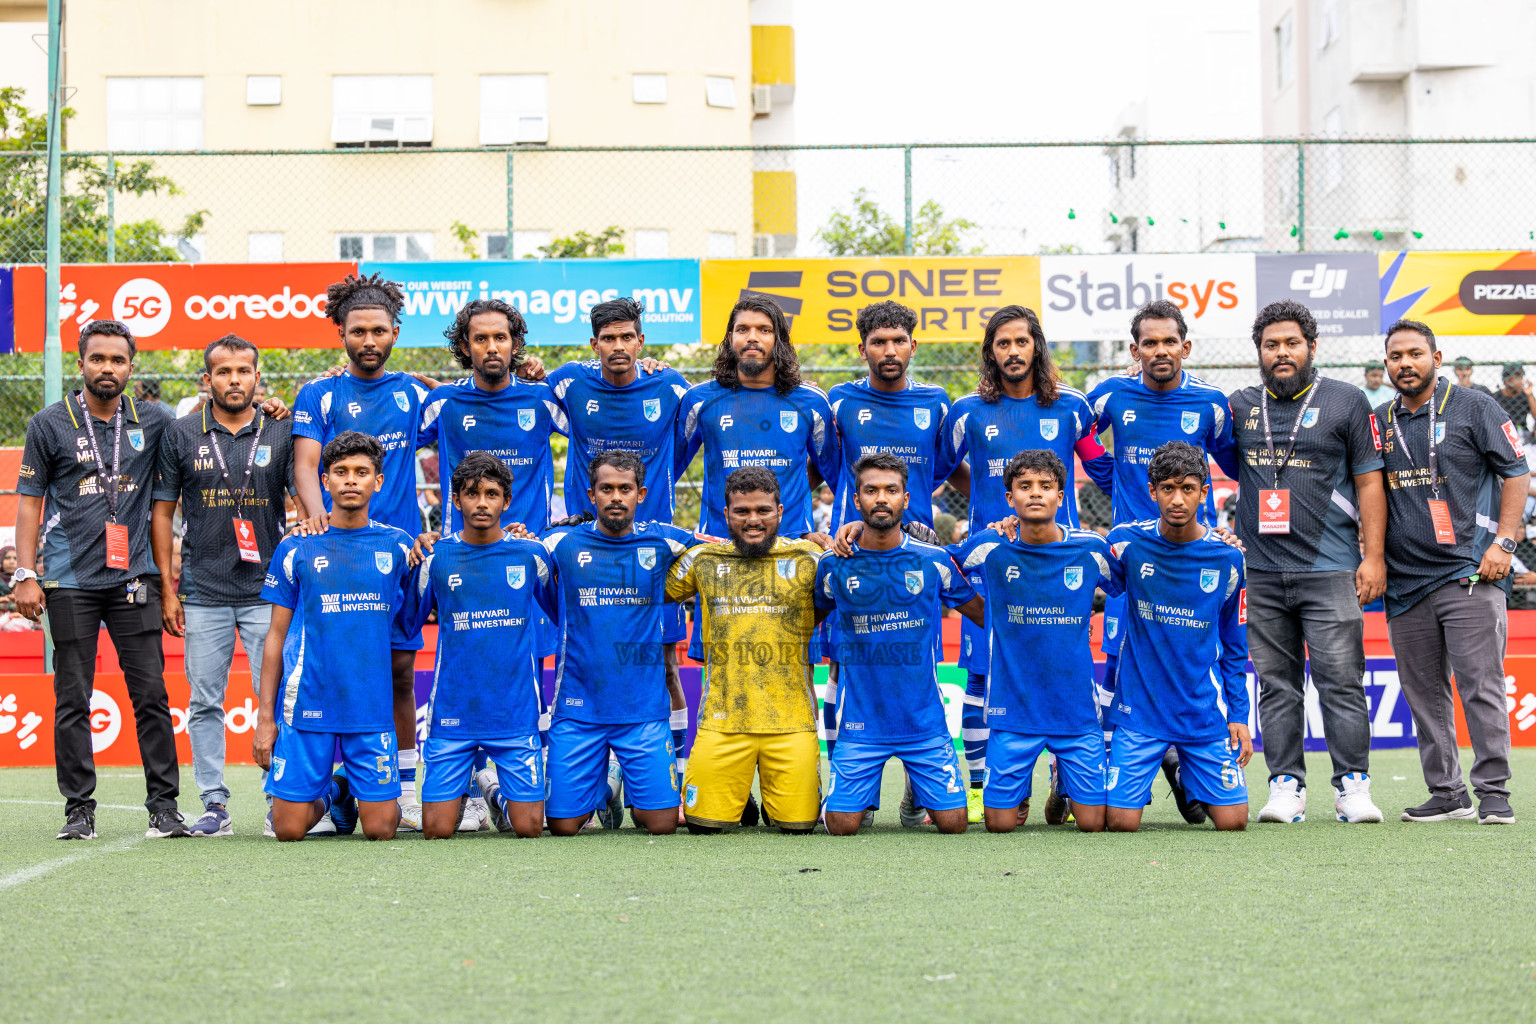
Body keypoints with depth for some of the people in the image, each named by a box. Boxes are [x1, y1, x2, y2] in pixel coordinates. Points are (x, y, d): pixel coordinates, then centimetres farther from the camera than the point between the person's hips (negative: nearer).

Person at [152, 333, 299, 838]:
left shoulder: (280, 433, 4)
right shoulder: (182, 435, 5)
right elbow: (163, 513, 8)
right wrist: (167, 589, 3)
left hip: (267, 591, -1)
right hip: (204, 593, 1)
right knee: (205, 703, 3)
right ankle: (215, 805, 9)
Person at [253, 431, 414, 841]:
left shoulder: (397, 546, 5)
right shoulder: (295, 549, 3)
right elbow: (276, 636, 5)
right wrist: (265, 716, 1)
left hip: (372, 705, 0)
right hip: (306, 703, 0)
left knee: (379, 829, -5)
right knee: (288, 830, -3)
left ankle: (351, 790, 28)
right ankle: (327, 795, 30)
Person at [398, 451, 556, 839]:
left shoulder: (531, 554, 2)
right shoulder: (435, 558, 1)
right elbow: (406, 624, 9)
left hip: (516, 711, 0)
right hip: (452, 712, 0)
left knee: (528, 828, -5)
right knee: (437, 830, -4)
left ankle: (496, 788, 28)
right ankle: (462, 786, 30)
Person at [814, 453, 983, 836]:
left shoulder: (934, 561, 0)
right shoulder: (835, 566, 0)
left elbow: (983, 612, 12)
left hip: (925, 720, 0)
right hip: (860, 722, 0)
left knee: (952, 823, -5)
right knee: (842, 825, -8)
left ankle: (917, 788, 28)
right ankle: (863, 794, 27)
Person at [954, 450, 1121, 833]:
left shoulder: (1090, 548, -2)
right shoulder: (990, 547, -5)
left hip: (1077, 709, 1)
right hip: (1013, 709, 0)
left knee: (1093, 823, -2)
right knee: (1000, 823, -1)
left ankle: (1066, 786, 31)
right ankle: (1022, 789, 32)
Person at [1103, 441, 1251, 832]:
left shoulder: (1227, 558, -1)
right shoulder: (1126, 543, -6)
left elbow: (1233, 647, 7)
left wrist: (1239, 714, 3)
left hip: (1205, 712, 1)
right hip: (1139, 709, -1)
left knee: (1232, 822, -6)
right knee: (1120, 823, -10)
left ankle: (1187, 776, 26)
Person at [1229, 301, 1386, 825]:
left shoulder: (1345, 402, 4)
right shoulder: (1239, 406, 12)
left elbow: (1369, 482, 2)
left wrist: (1373, 556, -4)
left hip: (1330, 568, -3)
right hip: (1262, 571, 3)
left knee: (1340, 678, -6)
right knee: (1277, 683, 5)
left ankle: (1352, 785, -2)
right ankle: (1286, 784, 10)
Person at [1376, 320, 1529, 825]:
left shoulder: (1474, 409, 2)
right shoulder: (1380, 422, 15)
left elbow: (1516, 472, 0)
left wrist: (1503, 544, -9)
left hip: (1470, 574, -5)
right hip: (1405, 582, 5)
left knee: (1480, 685, -9)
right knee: (1424, 694, 6)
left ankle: (1493, 792, -5)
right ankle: (1446, 793, 13)